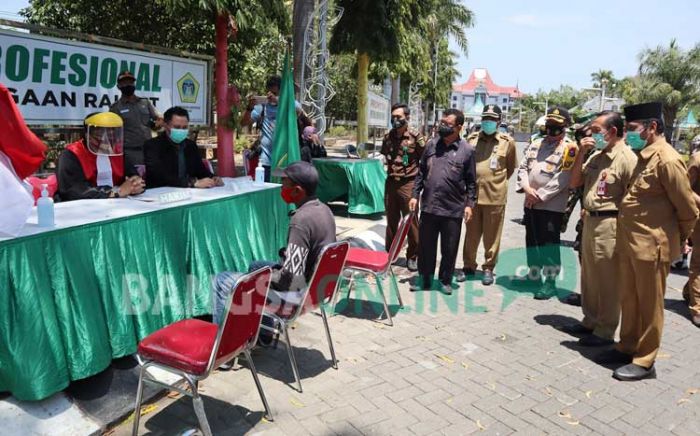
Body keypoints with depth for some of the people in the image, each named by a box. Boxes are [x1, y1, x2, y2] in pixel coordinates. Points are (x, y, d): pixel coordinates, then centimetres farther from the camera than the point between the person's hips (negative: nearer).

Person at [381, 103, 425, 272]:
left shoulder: (415, 137, -8)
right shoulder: (388, 136, 7)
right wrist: (391, 171, 12)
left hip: (408, 184, -5)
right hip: (390, 182, 5)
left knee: (411, 222, 2)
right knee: (391, 221, 14)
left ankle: (413, 256, 15)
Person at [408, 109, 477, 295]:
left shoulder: (466, 150, -2)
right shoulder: (431, 144, 5)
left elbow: (471, 182, 1)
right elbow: (421, 172, 10)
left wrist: (469, 204, -4)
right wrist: (415, 195, 6)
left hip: (453, 209, -2)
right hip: (428, 207, 2)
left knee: (449, 249, 9)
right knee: (426, 246, 12)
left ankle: (445, 280, 26)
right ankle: (424, 277, 28)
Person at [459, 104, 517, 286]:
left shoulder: (507, 142, 0)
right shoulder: (472, 139, 6)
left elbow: (511, 167, 11)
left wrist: (497, 183, 10)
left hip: (495, 196, -2)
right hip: (472, 194, 2)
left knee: (491, 236, 6)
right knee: (471, 234, 10)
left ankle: (488, 268, 19)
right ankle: (469, 265, 24)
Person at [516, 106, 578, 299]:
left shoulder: (569, 147, -8)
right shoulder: (536, 144, 13)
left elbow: (563, 179, -16)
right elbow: (523, 167, 10)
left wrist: (541, 196, -15)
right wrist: (527, 188, -8)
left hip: (552, 205, -7)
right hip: (530, 203, 7)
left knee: (550, 241, -3)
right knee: (532, 239, 16)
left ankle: (550, 281, 7)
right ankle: (534, 275, 30)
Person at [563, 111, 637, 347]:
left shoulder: (626, 158, -14)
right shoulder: (596, 156, 11)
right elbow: (574, 183, 11)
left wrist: (621, 229, -15)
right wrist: (581, 153, 1)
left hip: (610, 224, -8)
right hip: (589, 221, 9)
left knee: (607, 280, 2)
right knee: (588, 276, 17)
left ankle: (605, 331, 14)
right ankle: (590, 321, 32)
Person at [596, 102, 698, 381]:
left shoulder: (667, 160, -17)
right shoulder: (642, 156, 12)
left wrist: (677, 238, 3)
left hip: (651, 246, -8)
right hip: (629, 242, 8)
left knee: (649, 305, 5)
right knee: (628, 301, 18)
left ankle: (644, 361, 18)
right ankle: (627, 347, 33)